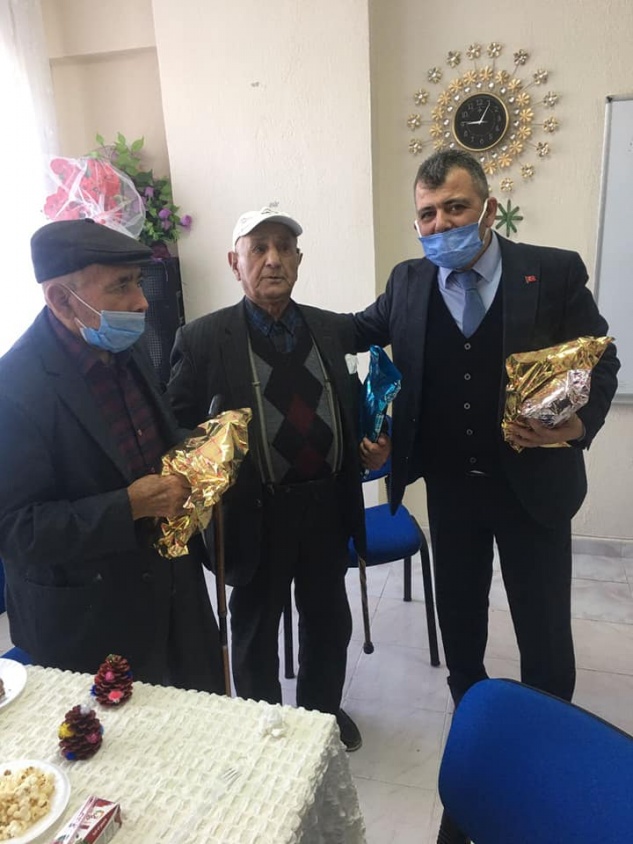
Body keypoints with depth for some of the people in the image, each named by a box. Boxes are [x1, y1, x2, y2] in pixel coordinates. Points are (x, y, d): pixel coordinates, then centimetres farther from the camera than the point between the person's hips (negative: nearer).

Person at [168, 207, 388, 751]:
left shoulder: (333, 329, 3)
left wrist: (372, 441, -3)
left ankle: (323, 711, 50)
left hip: (328, 504, 4)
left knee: (329, 621, 23)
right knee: (256, 631, 18)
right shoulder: (202, 340, -9)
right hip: (256, 514, -3)